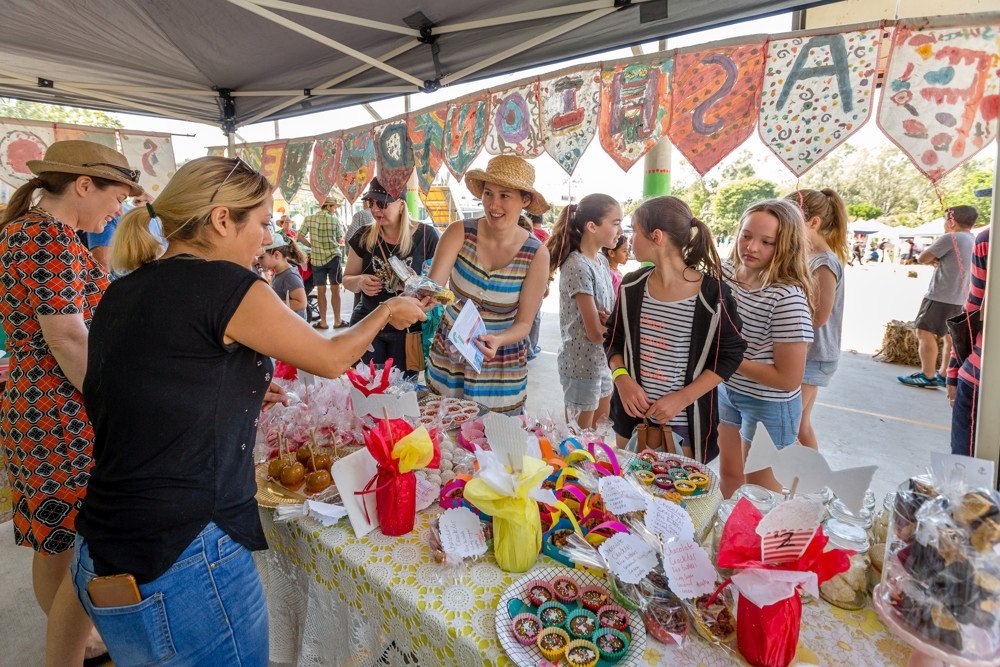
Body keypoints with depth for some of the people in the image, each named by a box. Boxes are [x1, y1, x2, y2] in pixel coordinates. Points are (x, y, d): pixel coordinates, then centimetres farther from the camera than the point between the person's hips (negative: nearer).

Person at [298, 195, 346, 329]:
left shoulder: (309, 219, 0)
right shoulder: (334, 220, -6)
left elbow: (300, 237, 0)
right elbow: (340, 240, 2)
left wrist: (312, 246, 12)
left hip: (316, 258, 2)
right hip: (333, 257, -2)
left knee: (321, 290, 6)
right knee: (335, 289, 5)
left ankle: (323, 322, 13)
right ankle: (337, 321, 10)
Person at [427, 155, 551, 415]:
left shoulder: (536, 254, -14)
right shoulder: (460, 233, -13)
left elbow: (524, 323, -10)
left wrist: (498, 341, -30)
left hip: (503, 364, -1)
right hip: (449, 353, 1)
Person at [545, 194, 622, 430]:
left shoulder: (602, 260, 5)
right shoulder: (577, 267, -22)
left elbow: (607, 309, 9)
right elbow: (595, 333, -22)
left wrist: (611, 319, -14)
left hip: (602, 360, 8)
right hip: (582, 364, -8)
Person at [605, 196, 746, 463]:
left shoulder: (713, 294, -14)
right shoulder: (632, 286, -1)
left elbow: (730, 354, -7)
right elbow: (614, 339, 8)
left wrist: (682, 398, -15)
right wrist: (622, 378, -11)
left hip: (686, 421, -3)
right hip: (633, 410, 4)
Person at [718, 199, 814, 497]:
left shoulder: (787, 297, -27)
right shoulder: (726, 272, -6)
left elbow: (789, 379, -24)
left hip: (769, 406, -6)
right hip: (727, 391, 7)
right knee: (728, 477, 27)